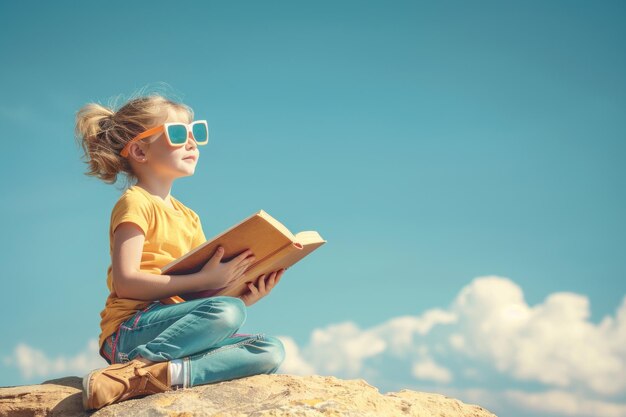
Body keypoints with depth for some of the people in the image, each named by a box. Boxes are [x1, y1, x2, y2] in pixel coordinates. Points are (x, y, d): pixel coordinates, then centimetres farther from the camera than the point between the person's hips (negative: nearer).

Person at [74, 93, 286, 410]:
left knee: (271, 351, -13)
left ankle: (161, 374, -29)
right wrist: (204, 279, -19)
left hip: (175, 331, 8)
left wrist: (244, 297, -2)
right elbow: (125, 282, -16)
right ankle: (137, 366, -30)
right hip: (129, 331, -8)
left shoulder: (188, 217, 23)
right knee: (226, 311, -31)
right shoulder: (135, 203, -2)